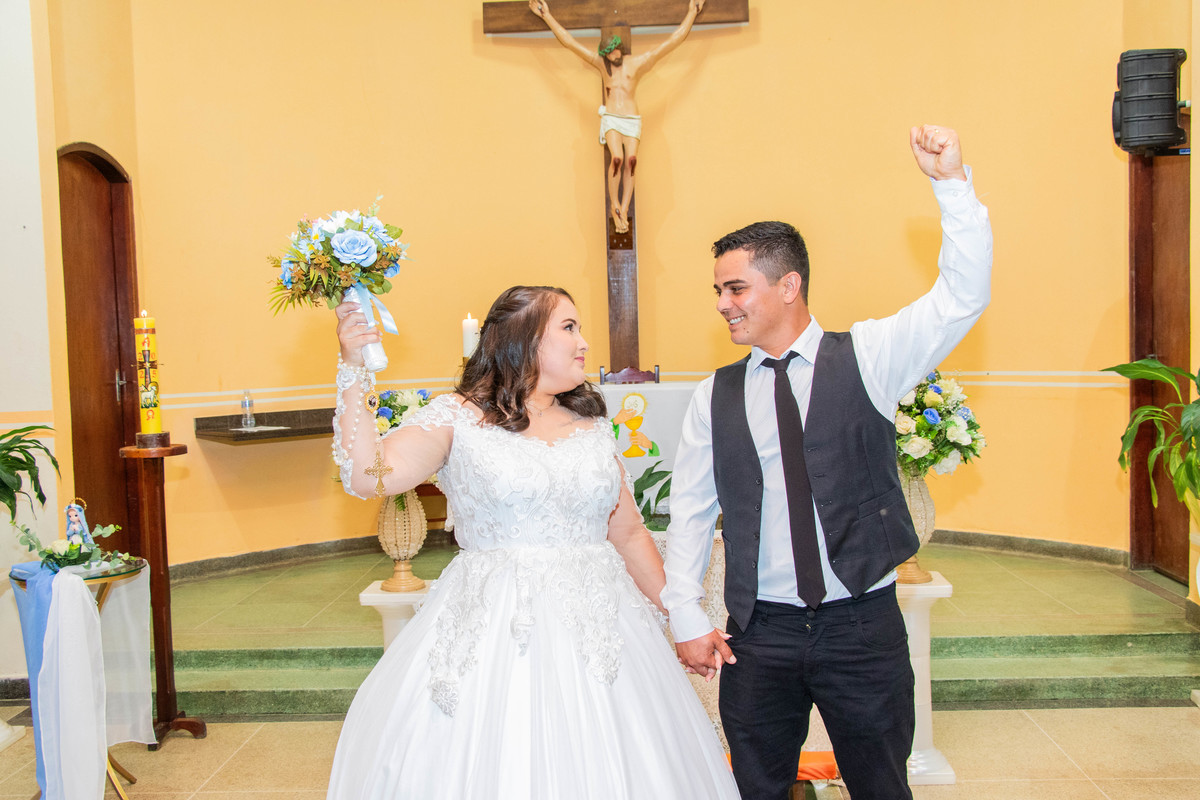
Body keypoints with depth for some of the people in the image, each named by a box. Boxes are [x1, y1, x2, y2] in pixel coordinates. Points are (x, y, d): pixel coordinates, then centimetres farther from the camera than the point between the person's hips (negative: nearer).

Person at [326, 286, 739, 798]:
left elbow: (628, 533, 17)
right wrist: (354, 371, -22)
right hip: (491, 631, -3)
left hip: (597, 630, 4)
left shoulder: (592, 425, 12)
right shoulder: (457, 418, -1)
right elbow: (368, 474, -15)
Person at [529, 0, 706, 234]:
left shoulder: (638, 63, 5)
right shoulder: (600, 63, 8)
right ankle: (615, 206, -14)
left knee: (631, 161, -19)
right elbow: (569, 42, 8)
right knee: (617, 158, -24)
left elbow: (673, 41, 6)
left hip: (632, 120, 1)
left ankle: (623, 210, -20)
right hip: (610, 119, 0)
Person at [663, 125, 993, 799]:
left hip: (864, 624, -1)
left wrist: (953, 184, -21)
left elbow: (962, 298, -13)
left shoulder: (865, 358, -2)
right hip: (759, 633, 2)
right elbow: (689, 513, 5)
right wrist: (686, 618, 0)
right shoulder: (716, 396, 2)